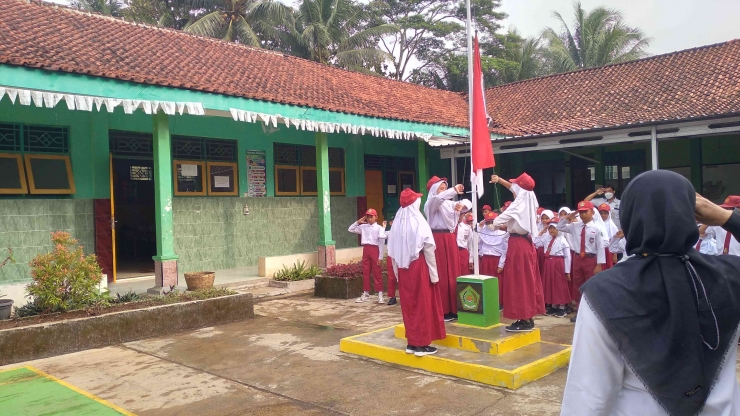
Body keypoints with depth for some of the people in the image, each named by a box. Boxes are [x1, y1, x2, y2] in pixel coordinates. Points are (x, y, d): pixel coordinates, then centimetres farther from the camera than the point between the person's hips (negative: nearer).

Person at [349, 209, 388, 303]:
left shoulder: (379, 228, -3)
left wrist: (380, 257, -9)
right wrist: (358, 222, 4)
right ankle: (365, 294, 18)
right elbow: (350, 229, 14)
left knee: (377, 273, 0)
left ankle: (380, 294, 6)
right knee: (365, 273, 9)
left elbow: (381, 243, -5)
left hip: (374, 250, -4)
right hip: (365, 250, 4)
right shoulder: (363, 227, 10)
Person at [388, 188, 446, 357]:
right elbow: (429, 251, -12)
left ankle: (411, 343, 18)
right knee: (423, 305, 3)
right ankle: (421, 344, 7)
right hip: (419, 267, -5)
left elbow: (392, 252, 5)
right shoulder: (419, 223, -12)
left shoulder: (397, 224, 3)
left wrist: (397, 272, 13)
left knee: (408, 305, 12)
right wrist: (434, 274, -6)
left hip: (403, 269, 5)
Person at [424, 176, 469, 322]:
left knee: (453, 274, 8)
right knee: (441, 274, -4)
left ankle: (453, 309, 15)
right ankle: (442, 310, 1)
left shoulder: (449, 203, 14)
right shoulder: (431, 203, -3)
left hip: (450, 238, 6)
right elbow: (438, 198, -27)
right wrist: (454, 190, -33)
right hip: (438, 239, -6)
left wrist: (461, 207, 2)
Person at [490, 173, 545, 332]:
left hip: (517, 244, -8)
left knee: (518, 282, -3)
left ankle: (524, 321, 1)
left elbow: (497, 221, -17)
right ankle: (529, 318, 19)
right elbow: (515, 189, 24)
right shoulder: (529, 201, 5)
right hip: (527, 243, 8)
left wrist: (502, 226, 4)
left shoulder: (518, 205, -17)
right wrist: (500, 180, 20)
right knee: (528, 281, 12)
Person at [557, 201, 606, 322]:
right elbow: (560, 227, 13)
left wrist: (599, 265, -14)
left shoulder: (596, 229, -9)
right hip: (577, 258, 5)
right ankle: (579, 312, 22)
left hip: (591, 259, -5)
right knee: (577, 286, 11)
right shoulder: (575, 227, 5)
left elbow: (600, 247, -10)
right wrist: (567, 217, -1)